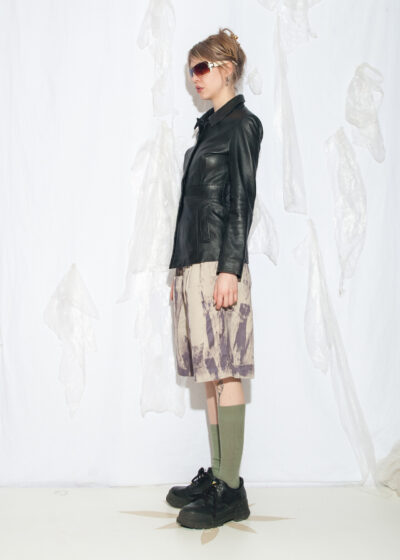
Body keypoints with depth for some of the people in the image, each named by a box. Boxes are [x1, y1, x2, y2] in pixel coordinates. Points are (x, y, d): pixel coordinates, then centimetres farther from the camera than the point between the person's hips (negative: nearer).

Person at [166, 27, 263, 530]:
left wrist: (229, 268, -18)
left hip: (219, 263, -8)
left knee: (224, 373, -7)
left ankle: (231, 491, -1)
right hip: (193, 263, 8)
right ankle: (216, 476, 16)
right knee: (209, 375, 8)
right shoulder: (209, 127, 22)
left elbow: (242, 200, -10)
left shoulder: (241, 124, -1)